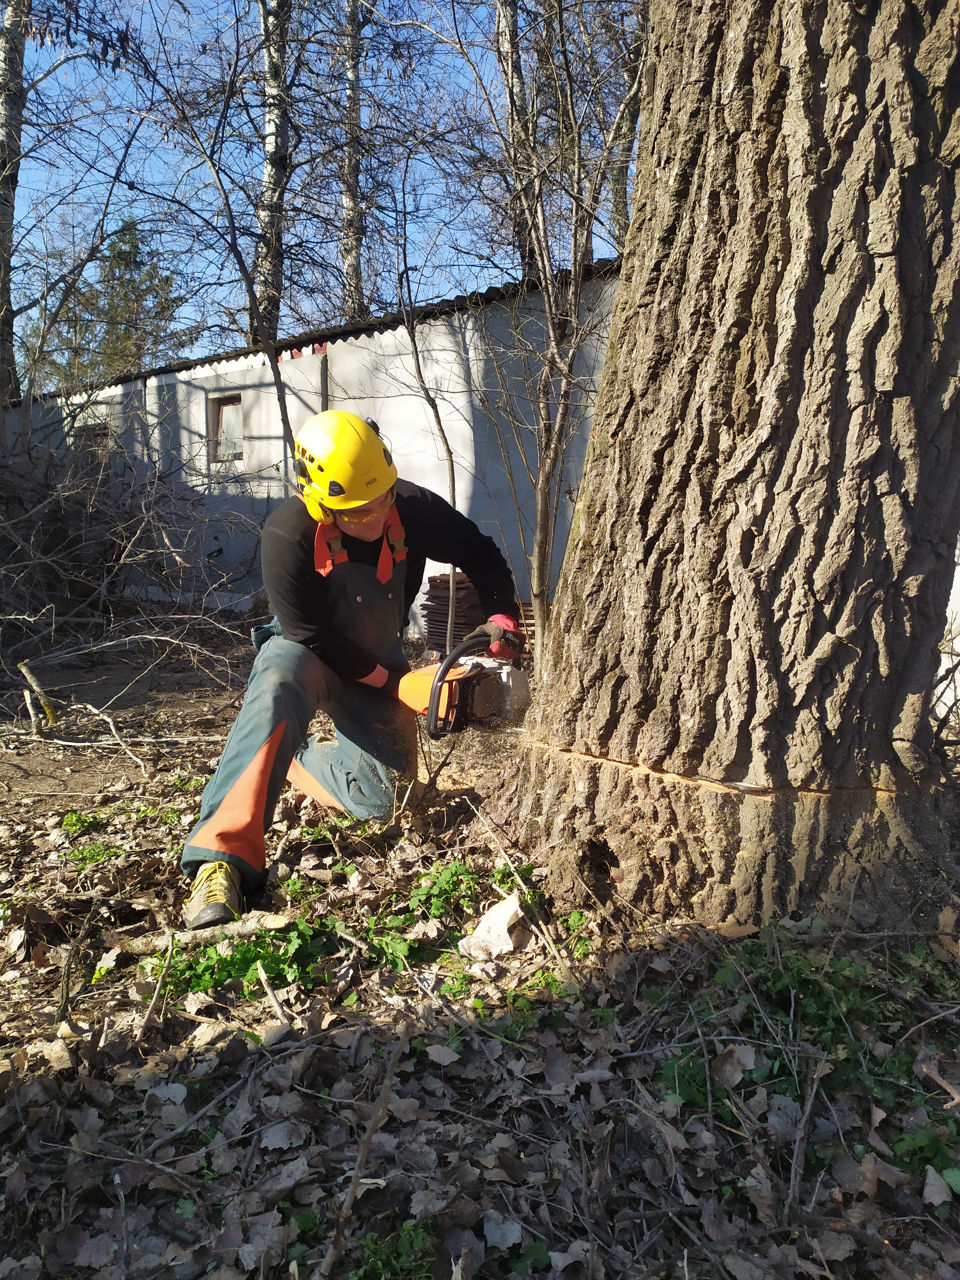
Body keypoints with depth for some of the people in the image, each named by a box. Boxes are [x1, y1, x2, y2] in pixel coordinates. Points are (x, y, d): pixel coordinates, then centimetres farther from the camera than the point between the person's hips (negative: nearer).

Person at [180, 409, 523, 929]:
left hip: (380, 660, 4)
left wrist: (503, 617, -16)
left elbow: (479, 554, -2)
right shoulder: (288, 538, -30)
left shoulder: (414, 510, -20)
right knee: (277, 690, -42)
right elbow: (313, 639, -23)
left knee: (380, 799, -4)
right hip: (305, 652, -4)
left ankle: (296, 759, 25)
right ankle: (223, 860, -45)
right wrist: (390, 682, -19)